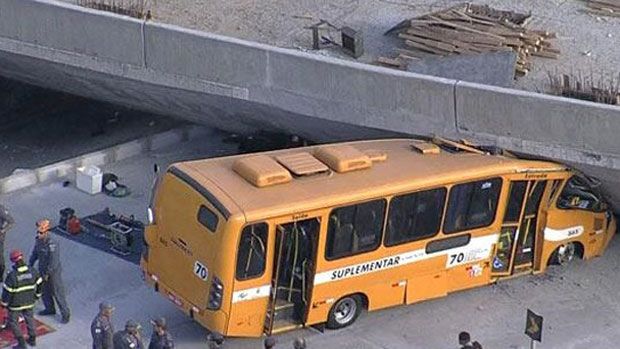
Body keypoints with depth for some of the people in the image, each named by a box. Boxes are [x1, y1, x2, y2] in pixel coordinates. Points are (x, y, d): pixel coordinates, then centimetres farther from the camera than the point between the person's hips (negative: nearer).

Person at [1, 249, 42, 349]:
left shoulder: (12, 275, -27)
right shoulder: (32, 272, -13)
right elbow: (40, 284, 1)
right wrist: (37, 295, 19)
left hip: (16, 303, -4)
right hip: (29, 302, 4)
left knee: (13, 322, 14)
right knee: (29, 318, 25)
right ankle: (32, 339, 35)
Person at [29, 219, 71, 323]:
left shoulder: (52, 244, -31)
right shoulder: (39, 240, -6)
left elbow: (54, 262, -29)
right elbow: (35, 253, 9)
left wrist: (47, 274, -22)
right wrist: (29, 266, 7)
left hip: (53, 272, -8)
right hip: (42, 270, 8)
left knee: (57, 293, 3)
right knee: (44, 291, 23)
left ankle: (65, 314, 18)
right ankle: (50, 309, 44)